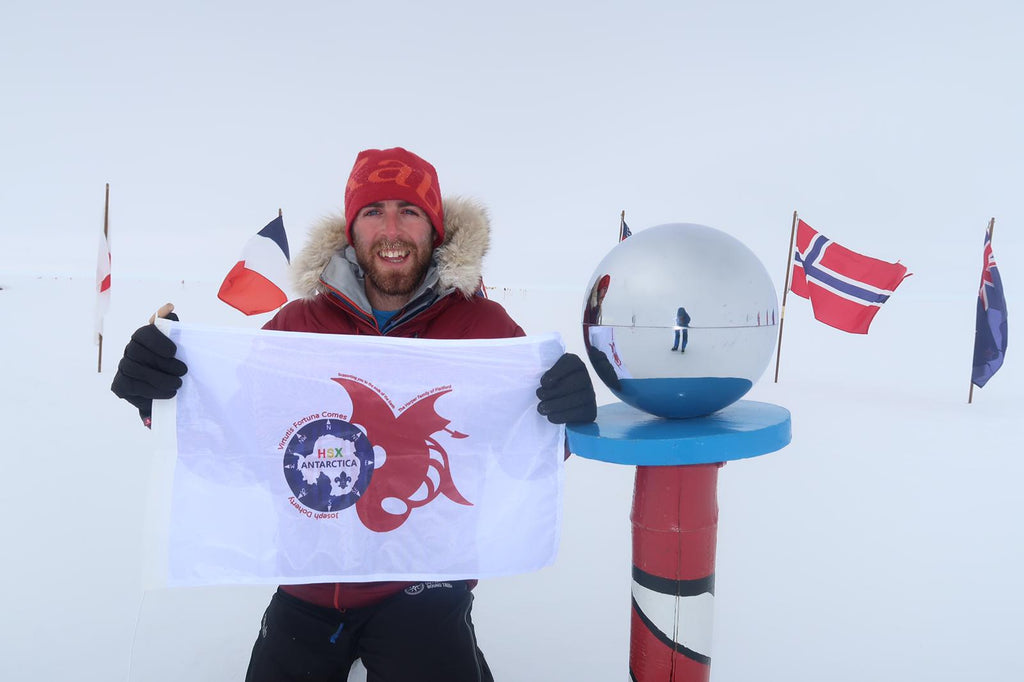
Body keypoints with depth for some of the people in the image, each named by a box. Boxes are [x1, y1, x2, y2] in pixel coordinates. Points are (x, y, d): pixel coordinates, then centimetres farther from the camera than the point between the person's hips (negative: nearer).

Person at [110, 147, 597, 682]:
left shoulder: (484, 325, -7)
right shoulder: (299, 323, -2)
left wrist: (566, 409, -30)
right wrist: (158, 391, -21)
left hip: (423, 589, -2)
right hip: (309, 589, 3)